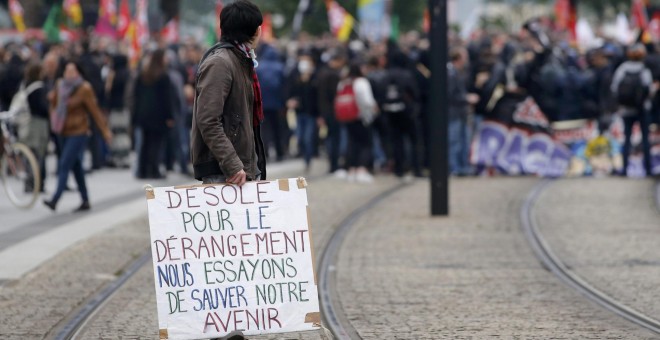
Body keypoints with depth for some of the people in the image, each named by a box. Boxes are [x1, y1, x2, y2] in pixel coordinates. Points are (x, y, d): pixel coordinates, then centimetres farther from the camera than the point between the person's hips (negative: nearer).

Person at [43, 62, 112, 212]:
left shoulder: (84, 89, -12)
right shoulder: (60, 85, 4)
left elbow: (95, 111, -10)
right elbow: (54, 103, 17)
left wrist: (105, 130, -9)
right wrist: (54, 120, 5)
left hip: (77, 133, -7)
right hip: (63, 133, 7)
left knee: (64, 165, -14)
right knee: (76, 167, 12)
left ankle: (55, 200, -19)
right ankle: (85, 201, 20)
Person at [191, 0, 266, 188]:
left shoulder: (242, 61, 18)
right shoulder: (219, 63, -12)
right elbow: (207, 121, -20)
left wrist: (253, 166, 17)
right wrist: (232, 165, -23)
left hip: (245, 169, 10)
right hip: (221, 172, -10)